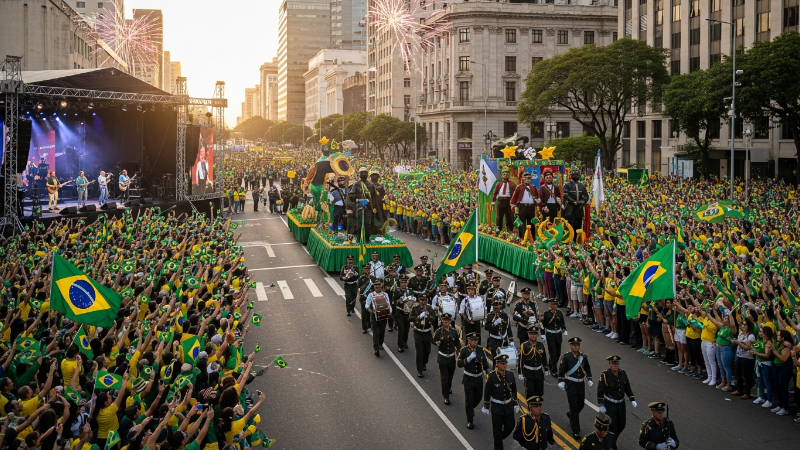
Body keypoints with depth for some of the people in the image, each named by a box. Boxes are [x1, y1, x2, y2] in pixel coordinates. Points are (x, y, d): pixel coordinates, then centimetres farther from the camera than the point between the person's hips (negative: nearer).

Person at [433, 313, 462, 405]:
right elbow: (434, 341, -3)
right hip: (443, 358, -3)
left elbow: (458, 344, 6)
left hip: (452, 357, 3)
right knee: (444, 378, -5)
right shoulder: (439, 331, -10)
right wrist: (439, 342, -25)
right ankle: (446, 397, 1)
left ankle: (448, 388, 50)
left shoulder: (454, 331, -2)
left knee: (450, 375, 20)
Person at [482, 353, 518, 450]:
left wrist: (515, 404, 8)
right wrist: (486, 407, -7)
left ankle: (499, 438, 41)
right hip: (496, 407, -4)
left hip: (508, 406, 4)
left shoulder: (510, 375, -6)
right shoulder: (491, 376, -18)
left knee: (510, 427, 12)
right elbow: (487, 392, -10)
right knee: (497, 430, 4)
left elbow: (514, 391, 6)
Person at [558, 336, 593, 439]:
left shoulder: (583, 357, 3)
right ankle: (575, 431, -1)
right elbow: (561, 370, -6)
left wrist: (589, 379, 5)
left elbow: (587, 369, 14)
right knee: (574, 407, -6)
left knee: (580, 405, 16)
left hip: (581, 384, 5)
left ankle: (570, 415, 48)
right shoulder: (566, 357, -10)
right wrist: (561, 382, -9)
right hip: (570, 384, -5)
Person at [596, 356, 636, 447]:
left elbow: (628, 388, 10)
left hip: (621, 404, 5)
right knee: (612, 426, -2)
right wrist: (601, 406, -12)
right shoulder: (604, 375, -16)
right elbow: (600, 392, -12)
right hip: (610, 405, -5)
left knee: (622, 425, 13)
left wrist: (632, 400, 1)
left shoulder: (623, 374, 0)